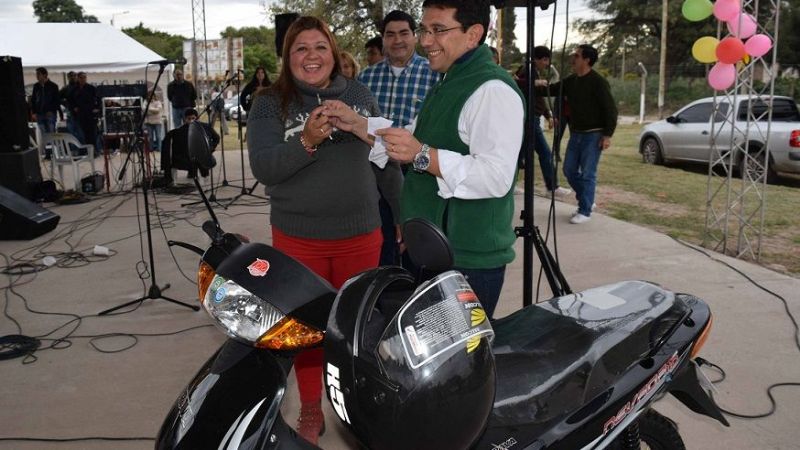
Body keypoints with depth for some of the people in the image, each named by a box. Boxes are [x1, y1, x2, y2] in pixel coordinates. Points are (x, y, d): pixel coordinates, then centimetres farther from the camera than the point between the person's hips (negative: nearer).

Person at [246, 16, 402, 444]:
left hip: (360, 235, 2)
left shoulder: (360, 95, 5)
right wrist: (306, 142, -30)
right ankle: (310, 411, 29)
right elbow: (262, 167, -14)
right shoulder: (270, 104, -3)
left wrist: (406, 213, 12)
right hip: (298, 239, -1)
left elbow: (385, 159, 11)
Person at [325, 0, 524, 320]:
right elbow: (411, 141, 22)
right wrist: (356, 124, 9)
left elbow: (496, 176, -28)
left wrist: (423, 155, -30)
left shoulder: (492, 90, -19)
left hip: (469, 261, -10)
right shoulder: (447, 86, 17)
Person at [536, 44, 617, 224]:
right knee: (570, 170, 10)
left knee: (587, 174, -4)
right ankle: (587, 200, 27)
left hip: (593, 135, -7)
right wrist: (540, 85, -8)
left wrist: (608, 135, -18)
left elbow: (610, 109, -14)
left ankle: (585, 211, 5)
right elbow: (553, 90, 15)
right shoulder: (571, 80, 8)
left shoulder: (598, 82, -13)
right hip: (576, 133, 8)